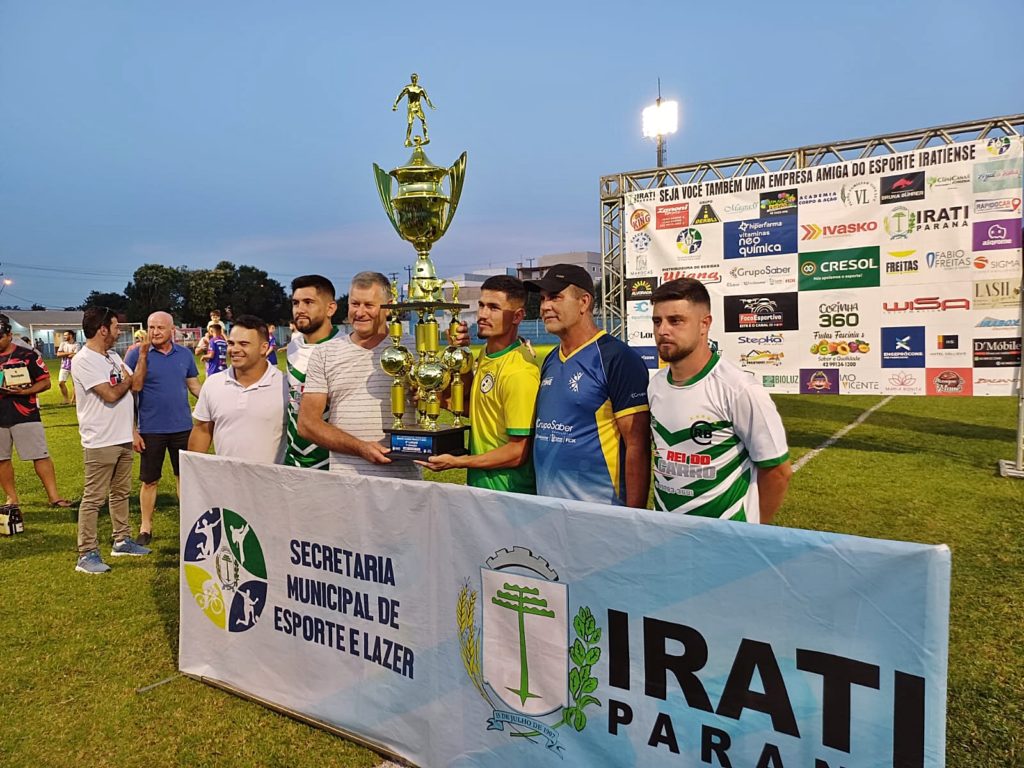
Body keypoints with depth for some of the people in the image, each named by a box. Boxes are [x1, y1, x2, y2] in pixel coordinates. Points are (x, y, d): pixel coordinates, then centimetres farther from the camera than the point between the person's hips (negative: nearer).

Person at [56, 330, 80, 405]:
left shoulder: (76, 344, -8)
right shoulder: (63, 344, 5)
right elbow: (58, 354, -6)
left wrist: (64, 354, -10)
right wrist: (70, 353, -14)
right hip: (64, 367, 4)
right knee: (61, 383, -1)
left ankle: (72, 400, 14)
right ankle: (66, 399, 11)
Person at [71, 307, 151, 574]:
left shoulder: (114, 357, 11)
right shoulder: (83, 361, -15)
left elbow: (136, 385, 8)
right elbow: (111, 395, -19)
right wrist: (127, 380, -3)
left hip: (123, 438, 8)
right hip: (100, 442, -8)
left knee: (121, 492, 17)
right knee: (94, 499, -1)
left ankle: (122, 540, 29)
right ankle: (87, 554, 6)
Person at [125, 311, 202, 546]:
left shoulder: (185, 354, 3)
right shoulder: (136, 355, -6)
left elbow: (194, 386, 11)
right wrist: (131, 430, -9)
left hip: (182, 427, 2)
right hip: (150, 430, -2)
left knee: (185, 476, 11)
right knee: (149, 481, 9)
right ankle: (146, 527, 24)